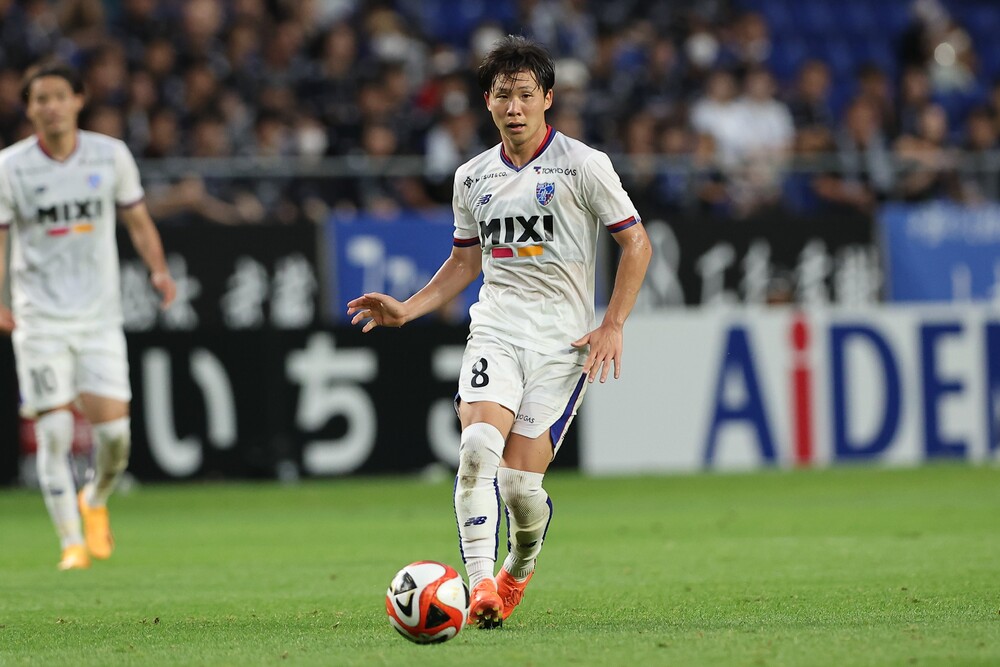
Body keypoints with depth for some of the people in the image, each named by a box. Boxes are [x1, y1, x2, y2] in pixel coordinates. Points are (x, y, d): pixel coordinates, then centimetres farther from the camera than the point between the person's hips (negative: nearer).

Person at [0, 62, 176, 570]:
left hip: (99, 317, 2)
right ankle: (71, 542, 2)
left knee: (113, 429, -5)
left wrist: (158, 269, -4)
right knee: (55, 431, -9)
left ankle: (95, 502, 26)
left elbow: (137, 220, 13)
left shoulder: (111, 156, 1)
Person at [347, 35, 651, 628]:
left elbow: (636, 244, 1)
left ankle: (520, 568, 23)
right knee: (477, 447, -24)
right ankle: (481, 585, -25)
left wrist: (613, 325, -7)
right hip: (495, 331, 3)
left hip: (562, 342, -3)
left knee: (518, 481, -8)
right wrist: (408, 310, 11)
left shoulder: (584, 165, -3)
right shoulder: (473, 178, 11)